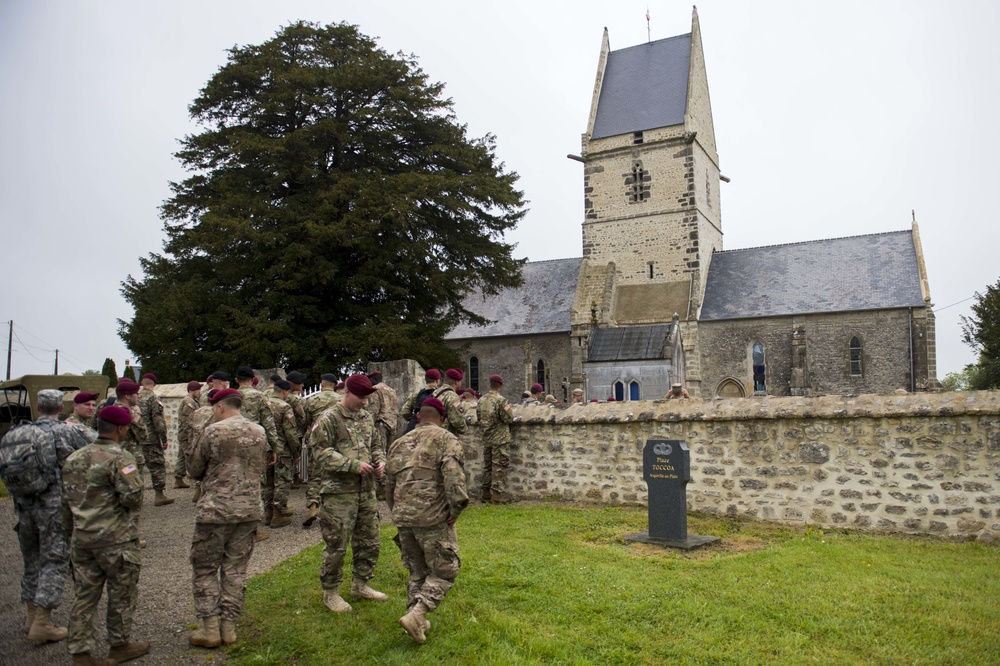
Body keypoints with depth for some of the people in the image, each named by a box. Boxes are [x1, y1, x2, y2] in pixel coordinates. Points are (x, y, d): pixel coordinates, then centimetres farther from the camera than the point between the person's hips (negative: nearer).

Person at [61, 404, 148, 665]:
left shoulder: (74, 458, 8)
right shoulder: (120, 458, -17)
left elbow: (66, 501, 15)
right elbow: (133, 497, -25)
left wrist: (71, 531, 25)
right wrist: (133, 505, -2)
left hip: (82, 539, 7)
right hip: (116, 539, -7)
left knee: (84, 595, 12)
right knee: (122, 594, 10)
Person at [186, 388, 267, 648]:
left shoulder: (213, 432, -11)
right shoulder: (259, 432, 4)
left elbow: (194, 469, 0)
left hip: (215, 510, -5)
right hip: (249, 510, 5)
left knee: (205, 569, 9)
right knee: (235, 569, 13)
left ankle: (210, 628, 10)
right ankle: (229, 626, 17)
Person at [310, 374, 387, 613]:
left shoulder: (366, 417, 12)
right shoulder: (328, 419, -10)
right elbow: (322, 452, -17)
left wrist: (380, 461, 0)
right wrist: (354, 465, -22)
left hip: (366, 489, 7)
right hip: (338, 491, -7)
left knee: (369, 541, 14)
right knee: (336, 544, 1)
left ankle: (360, 585, 32)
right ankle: (330, 592, 18)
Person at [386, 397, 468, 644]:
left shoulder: (399, 443, 16)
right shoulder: (446, 439, -3)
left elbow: (389, 486, 21)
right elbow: (453, 476, -19)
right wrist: (456, 509, -12)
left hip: (403, 518, 6)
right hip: (433, 517, -6)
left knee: (418, 572, 20)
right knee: (444, 571, 6)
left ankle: (417, 622, 21)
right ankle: (416, 615, -8)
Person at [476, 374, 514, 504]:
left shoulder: (482, 400, 4)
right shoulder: (501, 400, -16)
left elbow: (479, 417, 11)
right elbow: (508, 419, -15)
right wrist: (508, 410, 5)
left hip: (486, 438, 6)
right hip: (500, 438, -6)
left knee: (487, 466, 13)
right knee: (499, 467, -3)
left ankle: (486, 494, 20)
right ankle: (498, 495, -3)